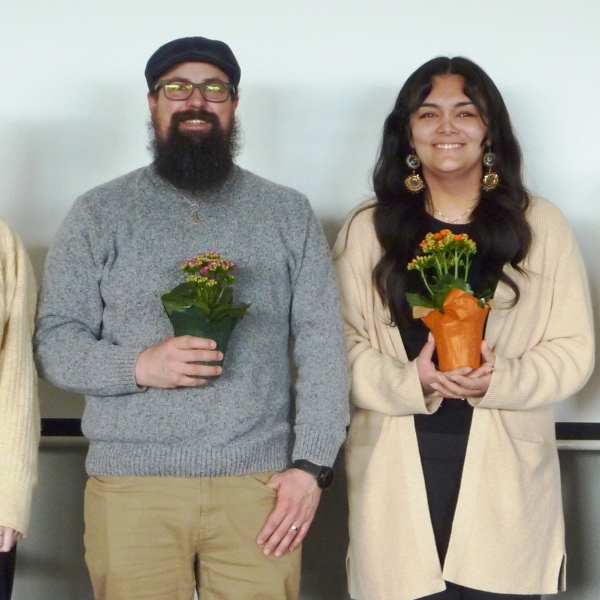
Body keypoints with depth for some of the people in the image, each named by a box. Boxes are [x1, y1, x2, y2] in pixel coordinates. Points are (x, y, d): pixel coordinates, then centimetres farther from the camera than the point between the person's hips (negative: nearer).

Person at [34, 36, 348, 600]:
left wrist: (311, 465, -6)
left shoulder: (289, 213, 9)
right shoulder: (99, 214, 6)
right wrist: (138, 365, -15)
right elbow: (53, 342, 3)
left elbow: (322, 346, 4)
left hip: (260, 484, 1)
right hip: (131, 485, 0)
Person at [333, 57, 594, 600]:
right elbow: (344, 347, 2)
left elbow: (574, 348, 4)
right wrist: (410, 381, -17)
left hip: (503, 472, 0)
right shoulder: (366, 229, 7)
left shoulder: (541, 225, 7)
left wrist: (499, 380, -15)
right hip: (399, 475, 0)